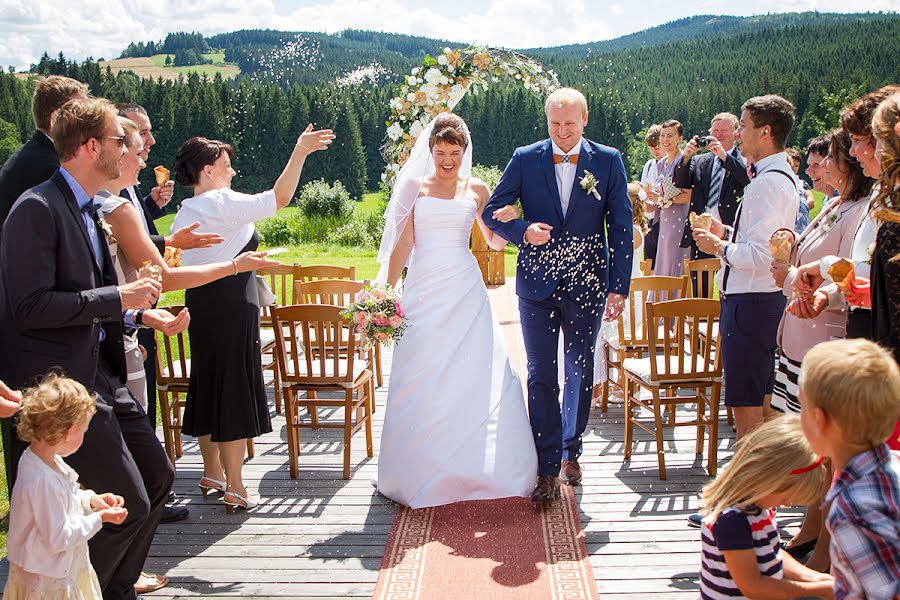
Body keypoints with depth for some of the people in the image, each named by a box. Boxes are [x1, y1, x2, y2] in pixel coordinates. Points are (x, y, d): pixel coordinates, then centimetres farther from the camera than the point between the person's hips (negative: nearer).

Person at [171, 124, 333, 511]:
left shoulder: (184, 214, 10)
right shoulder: (224, 204, -13)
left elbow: (175, 264, 12)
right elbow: (279, 197, -22)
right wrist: (300, 152, -18)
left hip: (200, 305, 8)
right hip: (231, 305, -8)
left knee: (208, 386, 17)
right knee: (235, 391, -2)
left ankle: (212, 472, 30)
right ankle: (234, 488, 4)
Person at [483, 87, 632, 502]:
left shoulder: (607, 161, 0)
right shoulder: (525, 160, 1)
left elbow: (621, 227, 0)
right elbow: (491, 213, 3)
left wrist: (618, 288, -5)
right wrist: (523, 231, -17)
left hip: (586, 284, 1)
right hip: (537, 284, 0)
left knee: (580, 373, 12)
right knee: (541, 375, 1)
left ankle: (571, 452, 31)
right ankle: (548, 467, 8)